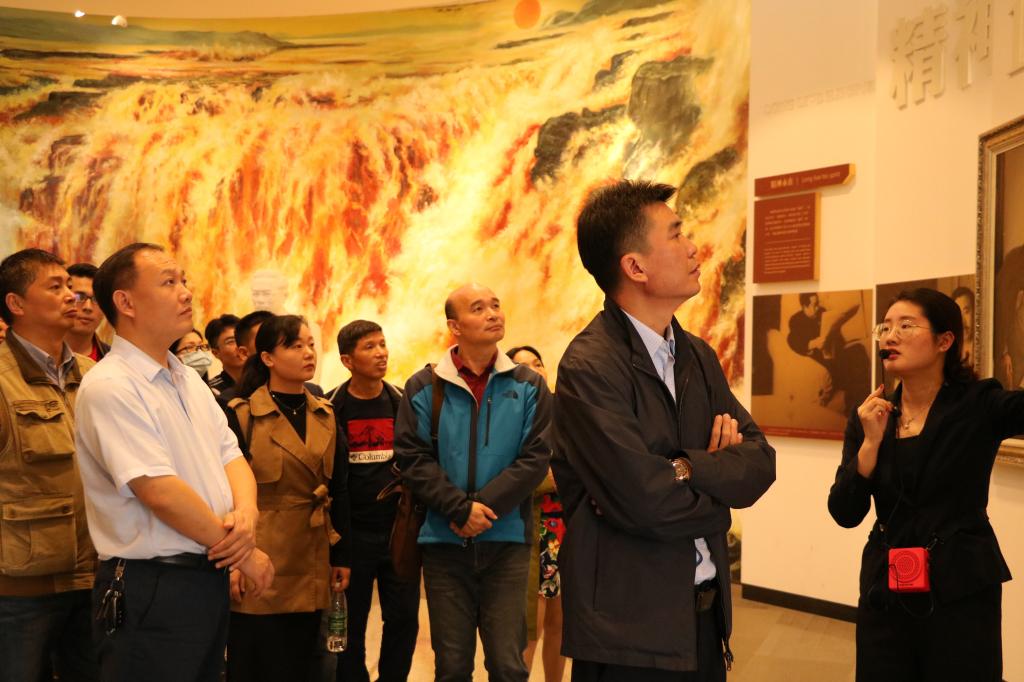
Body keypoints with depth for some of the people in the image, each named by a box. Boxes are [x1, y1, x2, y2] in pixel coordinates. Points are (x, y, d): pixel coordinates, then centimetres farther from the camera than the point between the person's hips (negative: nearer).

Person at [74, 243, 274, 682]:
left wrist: (246, 513, -11)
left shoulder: (188, 379, 13)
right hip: (152, 590, -8)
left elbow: (230, 455, 11)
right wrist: (244, 553, -12)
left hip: (210, 577, 8)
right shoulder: (109, 387, -15)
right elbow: (161, 493, -21)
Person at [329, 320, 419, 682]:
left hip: (400, 531, 2)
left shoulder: (403, 404, 4)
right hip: (352, 533, -2)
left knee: (404, 618, 5)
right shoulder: (330, 409, -2)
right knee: (350, 623, 6)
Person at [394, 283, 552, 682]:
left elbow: (536, 457, -4)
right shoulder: (424, 388, 3)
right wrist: (461, 509, -15)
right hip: (445, 542, 0)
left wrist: (484, 506, -14)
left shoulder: (528, 386, 5)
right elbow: (413, 459, -4)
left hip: (507, 540, 0)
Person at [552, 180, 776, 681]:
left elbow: (759, 461, 2)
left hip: (706, 613, 7)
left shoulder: (698, 357, 9)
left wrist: (686, 469, -16)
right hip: (630, 627, -7)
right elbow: (644, 501, -23)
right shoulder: (588, 368, -17)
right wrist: (717, 497, -4)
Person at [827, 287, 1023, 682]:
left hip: (962, 590, -3)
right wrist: (871, 442, -13)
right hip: (885, 590, 3)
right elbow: (845, 514, -2)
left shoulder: (980, 405, -6)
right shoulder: (870, 417, 4)